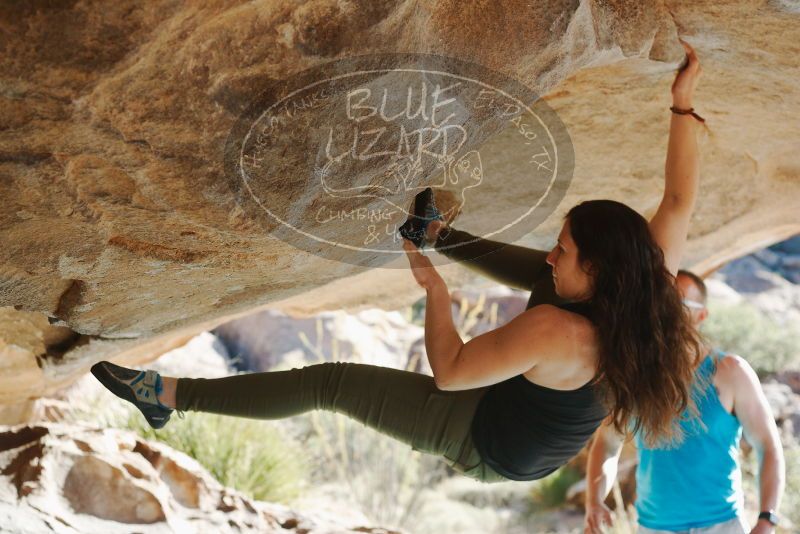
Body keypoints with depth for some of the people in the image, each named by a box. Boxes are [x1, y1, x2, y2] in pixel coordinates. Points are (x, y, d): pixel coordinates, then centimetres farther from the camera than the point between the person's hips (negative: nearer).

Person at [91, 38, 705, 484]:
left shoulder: (554, 332, -40)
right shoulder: (650, 300, -21)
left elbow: (448, 372, -30)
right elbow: (680, 202, -11)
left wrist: (434, 288, -17)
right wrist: (684, 107, -9)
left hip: (488, 443, -7)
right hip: (543, 451, 7)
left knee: (328, 382, -7)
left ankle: (169, 395, 1)